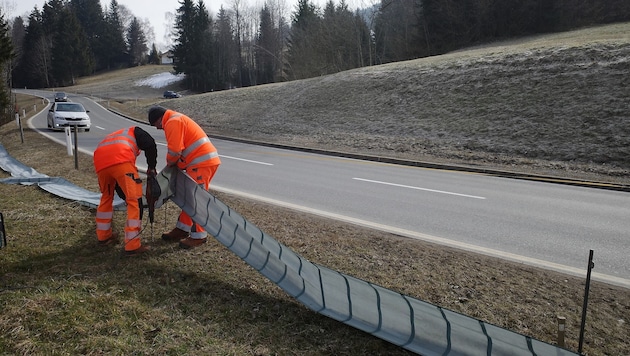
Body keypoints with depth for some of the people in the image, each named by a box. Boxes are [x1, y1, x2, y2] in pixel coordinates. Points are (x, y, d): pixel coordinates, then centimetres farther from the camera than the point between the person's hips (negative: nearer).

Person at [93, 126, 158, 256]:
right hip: (121, 161, -6)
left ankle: (103, 236, 42)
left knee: (106, 198, 30)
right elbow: (150, 145, 5)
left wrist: (126, 196, 47)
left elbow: (118, 184, 43)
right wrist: (151, 167, 14)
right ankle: (132, 246, 0)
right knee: (135, 202, 1)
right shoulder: (134, 132, 32)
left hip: (101, 163, 7)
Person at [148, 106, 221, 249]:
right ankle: (182, 229, 26)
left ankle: (198, 236, 1)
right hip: (204, 161, 11)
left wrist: (169, 164, 3)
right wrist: (173, 164, 16)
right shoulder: (177, 119, 24)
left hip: (202, 163, -11)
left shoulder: (173, 122, -9)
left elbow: (175, 150, -16)